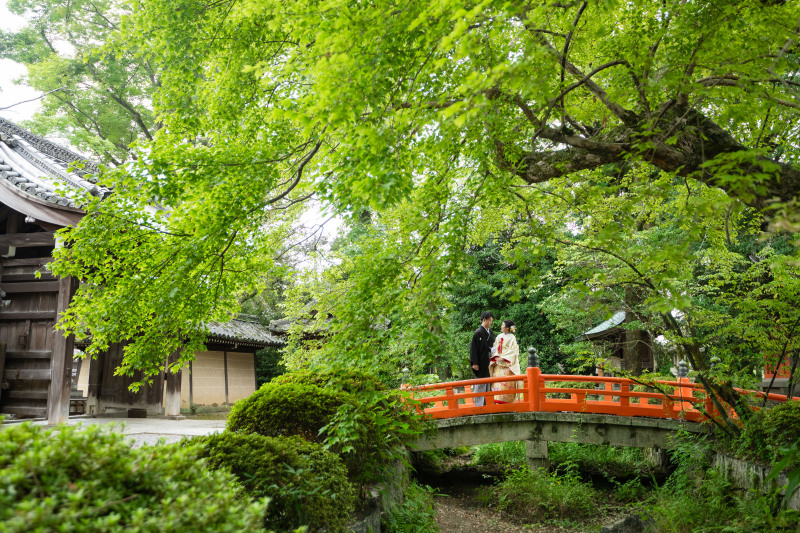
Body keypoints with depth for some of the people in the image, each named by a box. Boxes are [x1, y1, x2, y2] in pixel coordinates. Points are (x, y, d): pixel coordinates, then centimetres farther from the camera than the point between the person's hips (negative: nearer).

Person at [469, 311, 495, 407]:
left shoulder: (490, 332, 11)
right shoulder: (478, 333, -11)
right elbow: (473, 348, -12)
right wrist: (474, 363, -15)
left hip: (489, 362, 7)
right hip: (481, 363, -7)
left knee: (488, 383, 10)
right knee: (480, 383, -2)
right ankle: (478, 404, 4)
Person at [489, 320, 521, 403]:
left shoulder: (512, 337, -2)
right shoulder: (499, 337, 14)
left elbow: (512, 350, -9)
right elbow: (495, 348, 12)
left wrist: (503, 358, -16)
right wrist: (496, 356, -6)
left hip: (507, 364, -5)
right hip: (498, 363, 5)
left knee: (506, 382, -9)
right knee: (497, 380, -2)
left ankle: (506, 400, -6)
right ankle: (497, 399, -1)